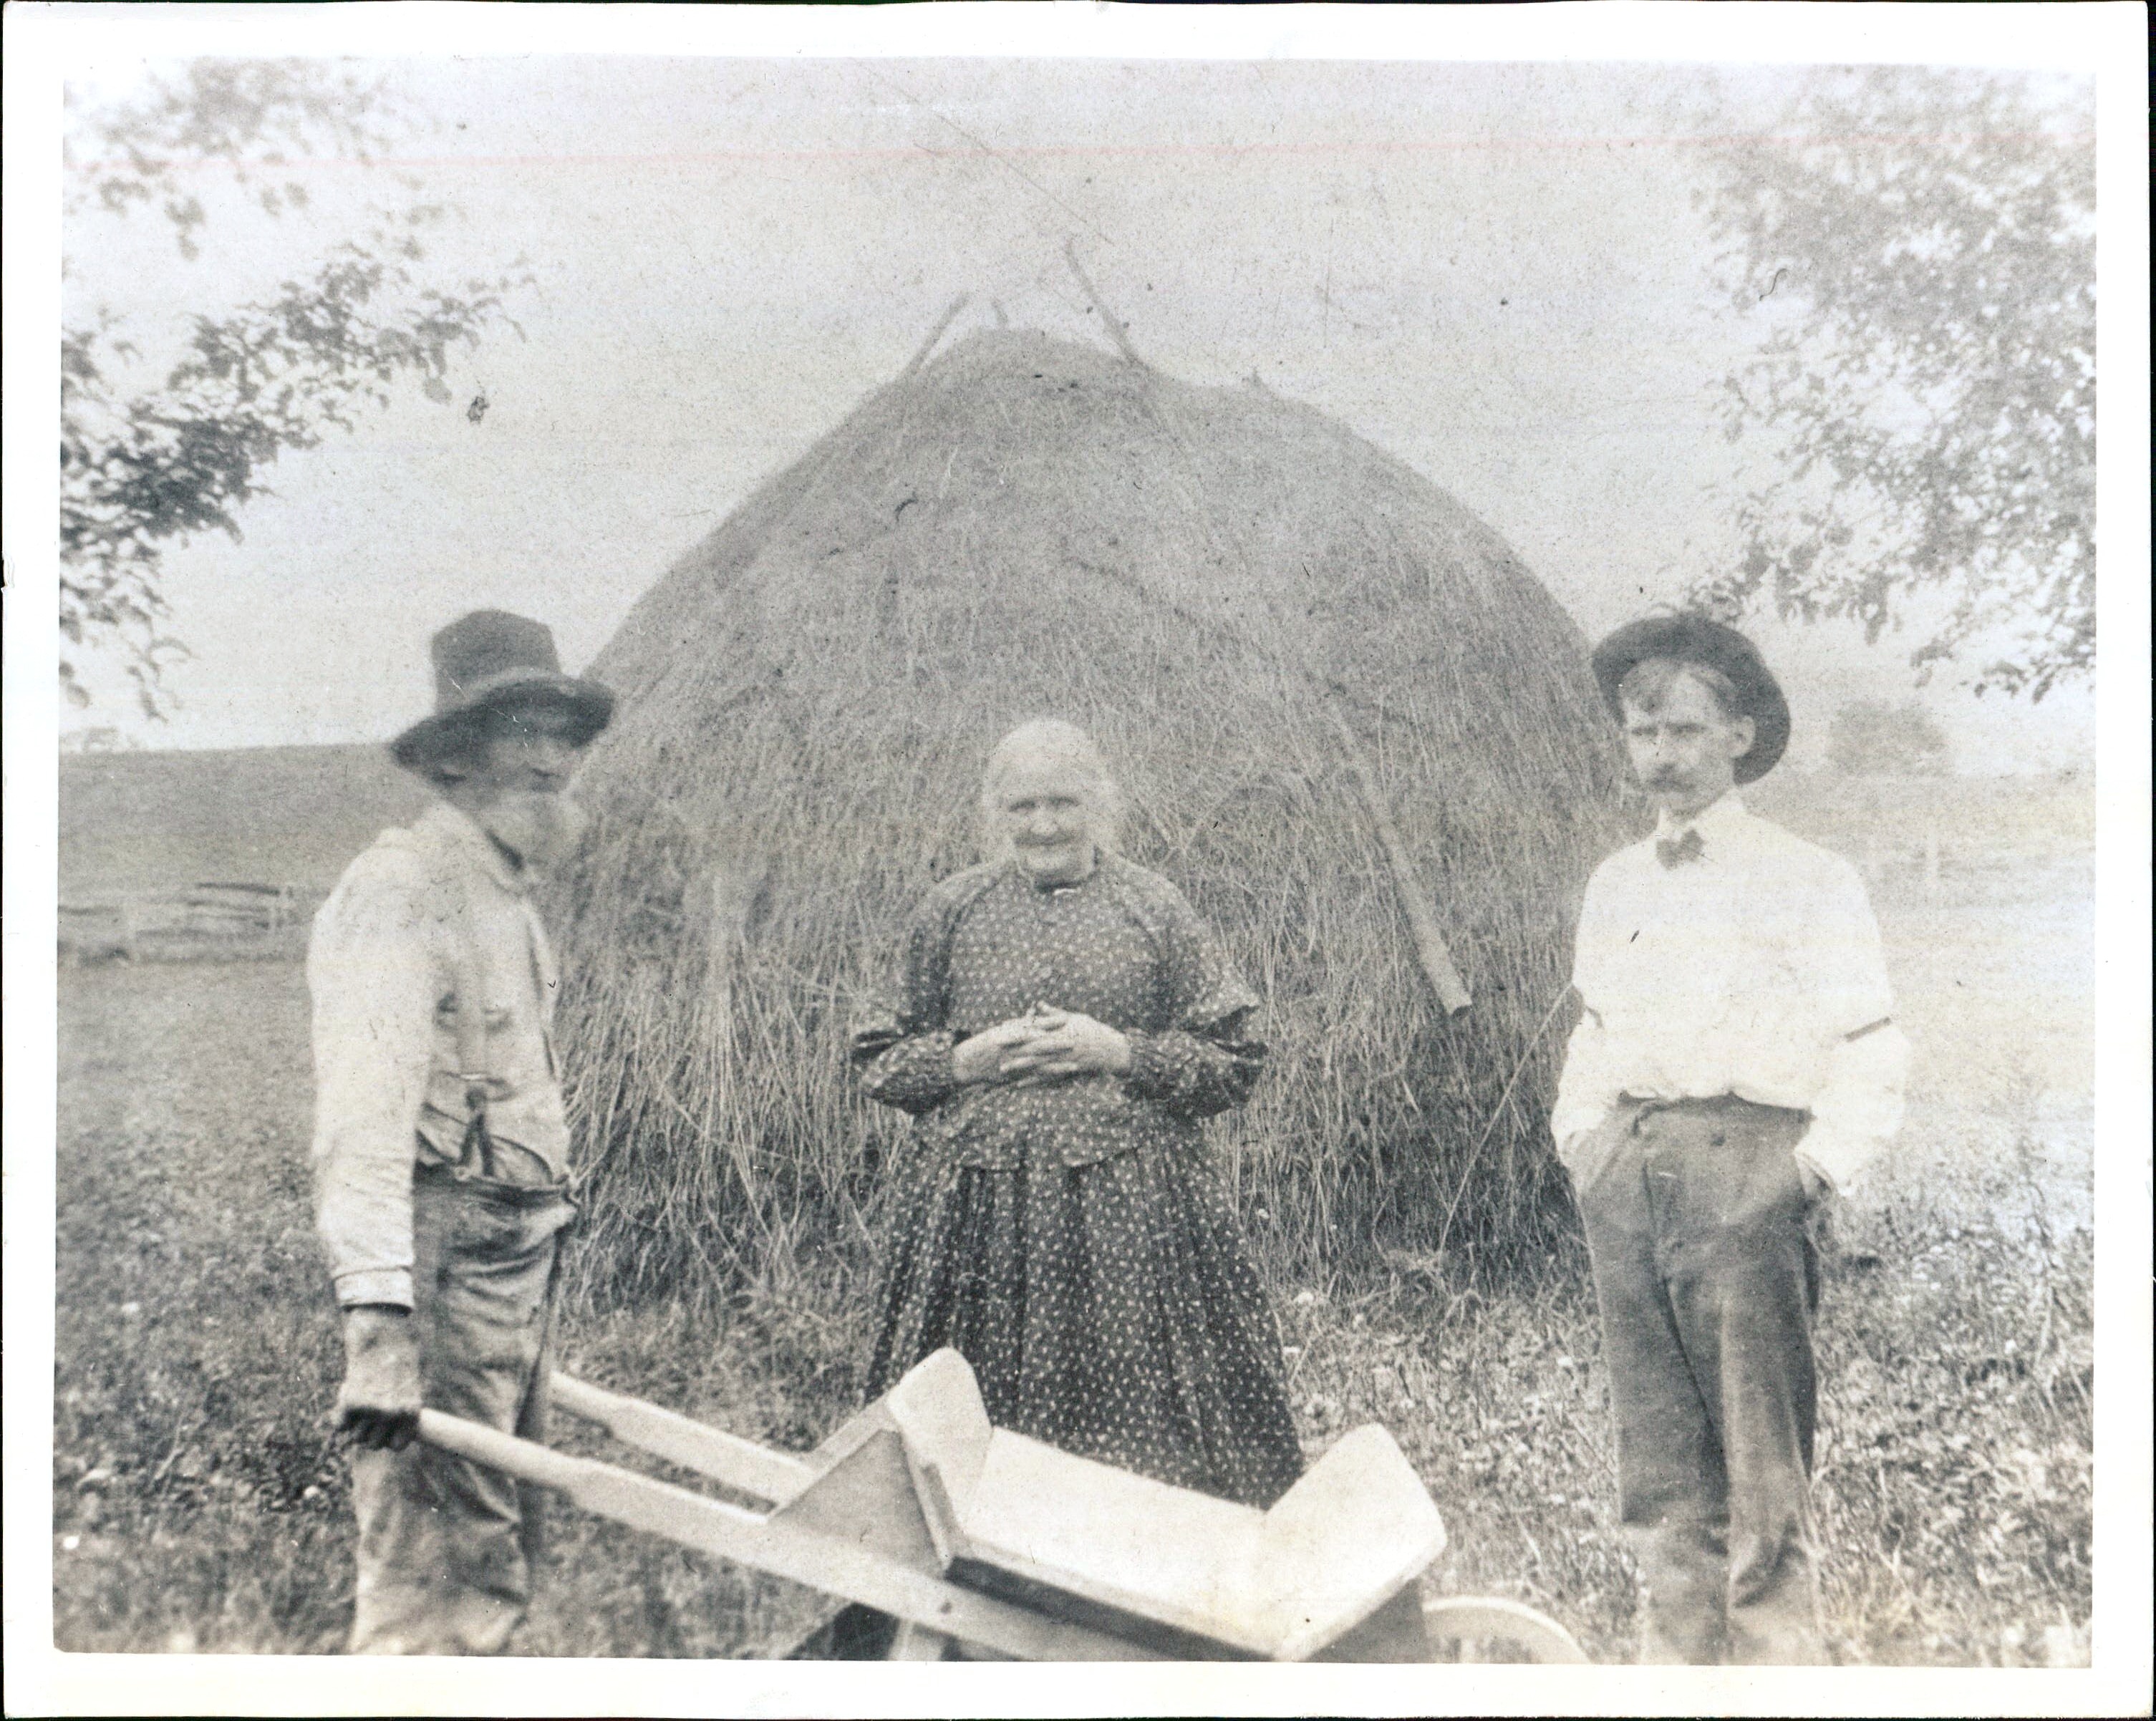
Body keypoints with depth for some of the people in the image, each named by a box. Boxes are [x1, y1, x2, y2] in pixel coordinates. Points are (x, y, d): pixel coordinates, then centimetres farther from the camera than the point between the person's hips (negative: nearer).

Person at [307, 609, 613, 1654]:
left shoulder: (506, 899, 16)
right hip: (443, 1263, -10)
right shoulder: (402, 891, -15)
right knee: (431, 1581, -8)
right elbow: (365, 1106, -26)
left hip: (520, 1262, 10)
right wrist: (377, 1312, -36)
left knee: (495, 1568, 17)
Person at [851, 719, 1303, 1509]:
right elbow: (878, 1059, 12)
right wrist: (964, 1061, -7)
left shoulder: (1154, 907, 5)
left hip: (1132, 1206, -1)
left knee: (1137, 1379, -2)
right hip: (981, 1206, 1)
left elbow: (1235, 1064, 3)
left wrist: (1119, 1052, -10)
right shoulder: (952, 909, 8)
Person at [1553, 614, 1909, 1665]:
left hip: (1743, 1173, -5)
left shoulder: (1806, 881, 0)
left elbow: (1872, 1052, -3)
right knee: (1663, 1482, 10)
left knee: (1761, 1489, -6)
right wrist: (1580, 1137, 13)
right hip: (1625, 1180, 6)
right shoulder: (1615, 884, 17)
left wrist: (1818, 1169, -10)